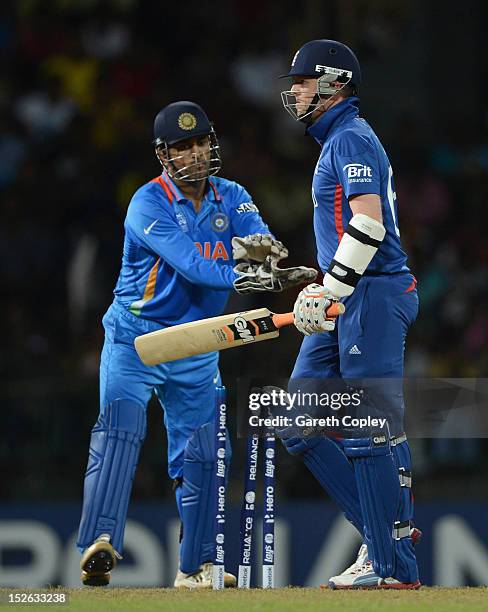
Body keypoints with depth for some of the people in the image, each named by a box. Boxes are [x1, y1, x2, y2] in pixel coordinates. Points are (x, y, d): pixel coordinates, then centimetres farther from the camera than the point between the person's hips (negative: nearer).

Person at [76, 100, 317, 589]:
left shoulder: (231, 198, 1)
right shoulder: (149, 203, -16)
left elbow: (266, 245, -17)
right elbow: (190, 265, -29)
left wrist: (254, 247, -41)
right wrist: (245, 279, -42)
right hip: (135, 337, -5)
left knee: (198, 451, 8)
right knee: (120, 428, -24)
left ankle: (195, 567, 18)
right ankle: (99, 546, -35)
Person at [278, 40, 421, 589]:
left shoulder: (351, 138, -9)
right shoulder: (337, 142, 22)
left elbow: (369, 222, -22)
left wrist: (333, 291, -21)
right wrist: (325, 293, 21)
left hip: (373, 296, -11)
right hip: (348, 303, 11)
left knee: (371, 430, -10)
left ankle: (394, 566, -8)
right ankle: (387, 528, 10)